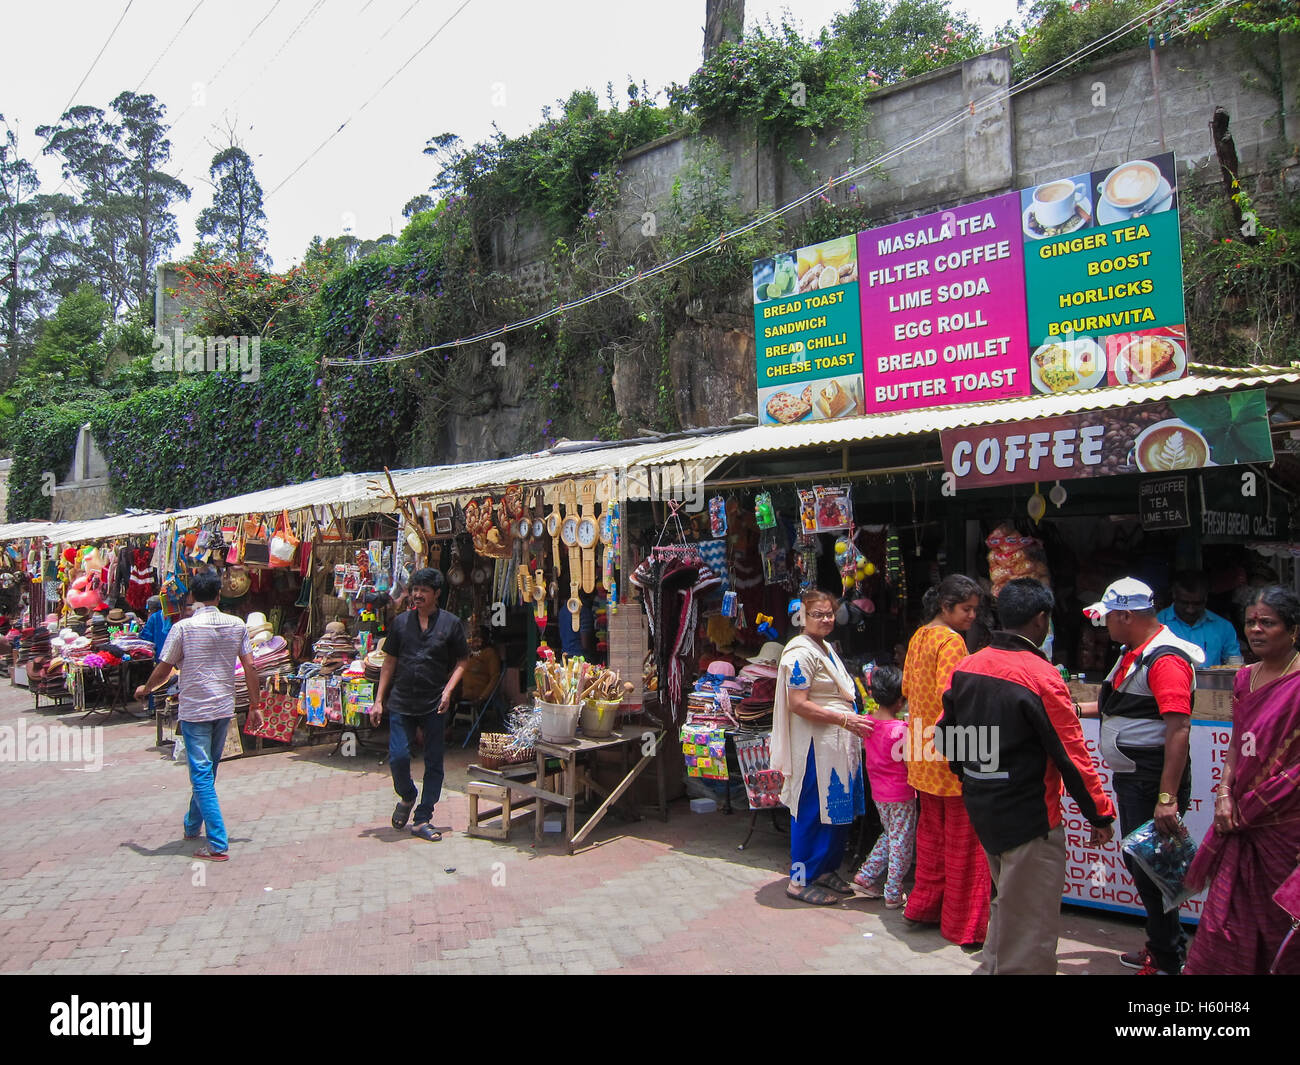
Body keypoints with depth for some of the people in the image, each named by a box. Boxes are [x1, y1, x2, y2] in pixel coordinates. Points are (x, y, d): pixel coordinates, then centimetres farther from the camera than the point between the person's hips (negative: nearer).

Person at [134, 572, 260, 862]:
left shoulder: (183, 628, -12)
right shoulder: (236, 625, -1)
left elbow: (163, 671, -6)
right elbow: (250, 667, 0)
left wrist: (145, 689, 15)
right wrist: (255, 706, 8)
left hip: (194, 710, -5)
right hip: (224, 708, 5)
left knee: (202, 775, -2)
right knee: (206, 770, 21)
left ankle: (218, 844, -6)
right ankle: (193, 825, 39)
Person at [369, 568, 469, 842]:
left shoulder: (451, 623, 0)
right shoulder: (401, 621, 7)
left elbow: (461, 662, 4)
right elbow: (389, 663, 11)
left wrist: (448, 690, -10)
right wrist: (379, 700, 6)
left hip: (434, 705, -1)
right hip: (401, 703, 1)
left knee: (433, 763, 3)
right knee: (398, 757, -5)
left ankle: (422, 819, 16)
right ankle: (407, 796, 26)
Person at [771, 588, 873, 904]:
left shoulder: (826, 648, 16)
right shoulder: (801, 652, -15)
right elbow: (798, 704, -21)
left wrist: (854, 721, 15)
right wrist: (844, 719, -22)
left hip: (838, 742, 10)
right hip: (815, 744, -10)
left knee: (838, 810, 14)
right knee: (813, 811, -3)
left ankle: (826, 871, 28)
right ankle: (800, 880, 9)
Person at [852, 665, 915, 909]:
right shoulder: (901, 729, -21)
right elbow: (911, 765, -17)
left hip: (878, 793, 6)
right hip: (901, 795, -6)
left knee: (888, 836, 24)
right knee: (901, 843, 7)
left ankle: (866, 876, 23)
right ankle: (893, 895, 14)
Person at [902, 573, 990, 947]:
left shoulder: (919, 636, 11)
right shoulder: (951, 641, -16)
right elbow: (950, 696, -24)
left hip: (923, 750, 9)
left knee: (931, 829, 19)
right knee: (963, 838, 2)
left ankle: (924, 905, 30)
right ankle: (963, 924, 12)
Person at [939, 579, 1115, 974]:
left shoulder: (966, 667, 2)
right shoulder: (1041, 677, -19)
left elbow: (945, 735, 8)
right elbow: (1072, 754, -17)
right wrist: (1100, 814, -6)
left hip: (981, 809, 8)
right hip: (1030, 817, -7)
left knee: (1006, 902, 25)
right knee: (1031, 922, 5)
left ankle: (992, 966, 35)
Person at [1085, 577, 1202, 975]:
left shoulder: (1165, 659, -21)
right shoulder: (1133, 653, 10)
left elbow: (1179, 730, -28)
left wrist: (1167, 798, -30)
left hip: (1153, 781, -10)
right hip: (1130, 778, 10)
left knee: (1150, 869, -1)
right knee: (1137, 863, 19)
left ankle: (1168, 960, 15)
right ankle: (1161, 945, 34)